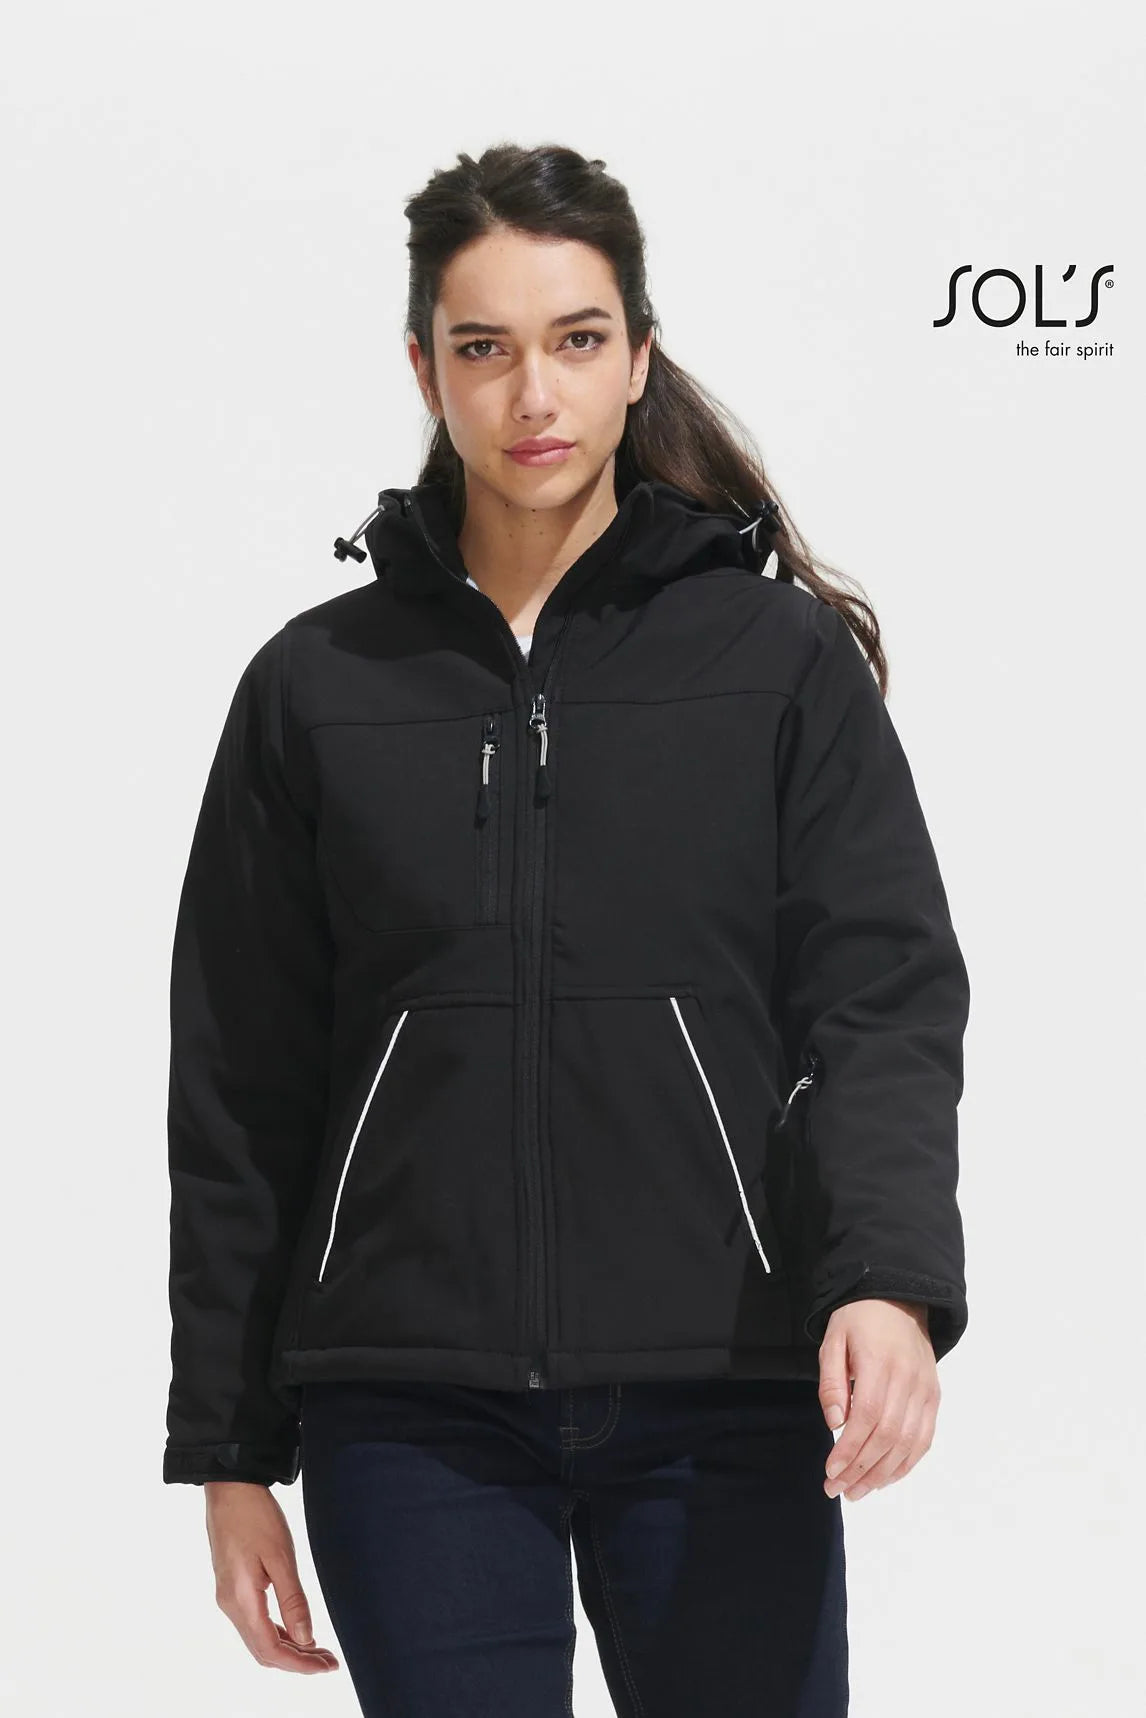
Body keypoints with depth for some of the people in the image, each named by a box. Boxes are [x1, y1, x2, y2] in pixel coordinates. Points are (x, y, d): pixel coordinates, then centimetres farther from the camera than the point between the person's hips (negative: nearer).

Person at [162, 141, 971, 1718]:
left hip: (723, 1404, -1)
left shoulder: (781, 656, 5)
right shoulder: (319, 686, 8)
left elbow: (885, 997, -3)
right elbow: (239, 1096, 10)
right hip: (412, 1410, 1)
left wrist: (891, 1280, -21)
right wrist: (229, 1447, 7)